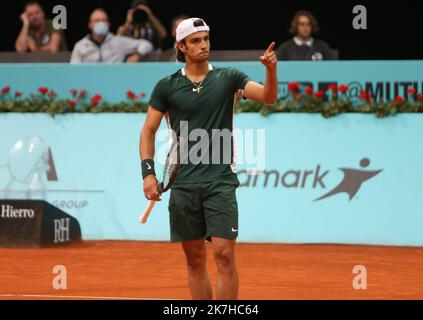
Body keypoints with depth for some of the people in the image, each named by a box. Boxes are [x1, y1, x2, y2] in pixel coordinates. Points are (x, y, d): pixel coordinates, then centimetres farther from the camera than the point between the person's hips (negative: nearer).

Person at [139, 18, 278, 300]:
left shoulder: (227, 78, 4)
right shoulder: (167, 86, 5)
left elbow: (268, 97, -8)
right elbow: (148, 131, 9)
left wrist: (271, 69, -27)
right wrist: (148, 172, -3)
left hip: (220, 181, -1)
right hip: (183, 184, 2)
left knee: (224, 253, -11)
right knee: (195, 259, 7)